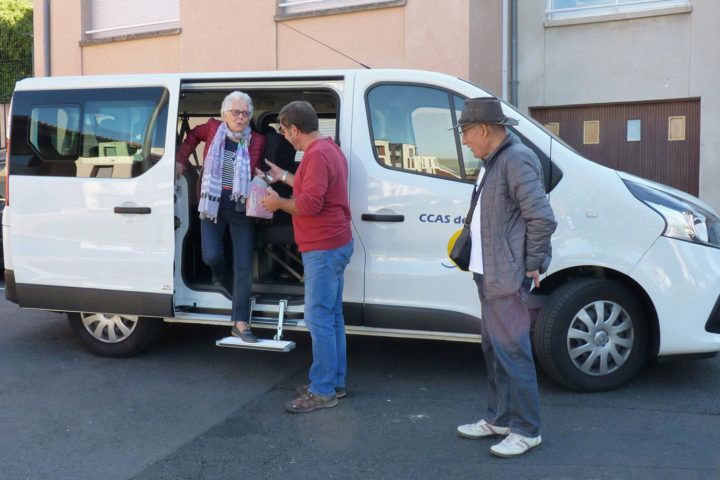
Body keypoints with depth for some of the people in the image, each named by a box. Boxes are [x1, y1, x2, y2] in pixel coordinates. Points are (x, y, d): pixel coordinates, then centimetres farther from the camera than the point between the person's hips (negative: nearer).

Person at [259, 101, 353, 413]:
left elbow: (310, 203, -25)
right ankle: (335, 382, 25)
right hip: (335, 245, 11)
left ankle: (323, 391, 0)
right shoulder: (330, 149, 16)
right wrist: (285, 176, 31)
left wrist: (279, 203, -9)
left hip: (324, 249, -11)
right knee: (332, 316, 15)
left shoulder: (317, 155, -18)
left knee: (319, 319, -7)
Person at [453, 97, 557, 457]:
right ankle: (499, 419, 30)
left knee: (511, 351, -3)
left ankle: (526, 431, 9)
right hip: (489, 275, 10)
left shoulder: (516, 160, -16)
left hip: (507, 278, -10)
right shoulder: (492, 162, 16)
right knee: (494, 349, 17)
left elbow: (542, 219, -22)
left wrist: (531, 266, -15)